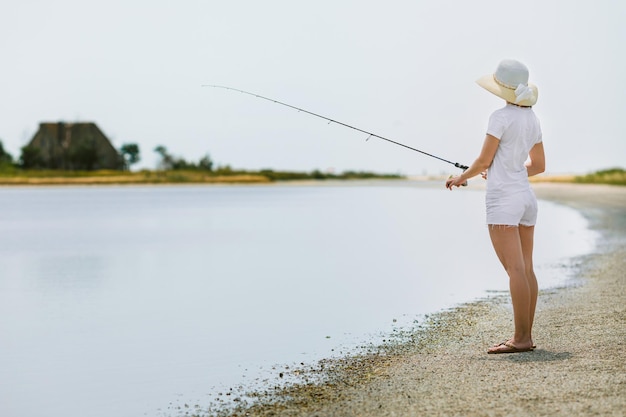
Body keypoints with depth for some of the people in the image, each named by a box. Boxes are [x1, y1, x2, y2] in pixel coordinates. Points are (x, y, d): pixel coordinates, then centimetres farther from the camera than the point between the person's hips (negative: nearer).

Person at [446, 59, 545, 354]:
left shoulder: (501, 117, -10)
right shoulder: (532, 119, 13)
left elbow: (484, 161, -8)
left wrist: (461, 177, 10)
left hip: (503, 198, -8)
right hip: (526, 196, 8)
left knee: (515, 269, -10)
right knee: (526, 269, 7)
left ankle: (521, 338, -10)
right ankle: (526, 336, 10)